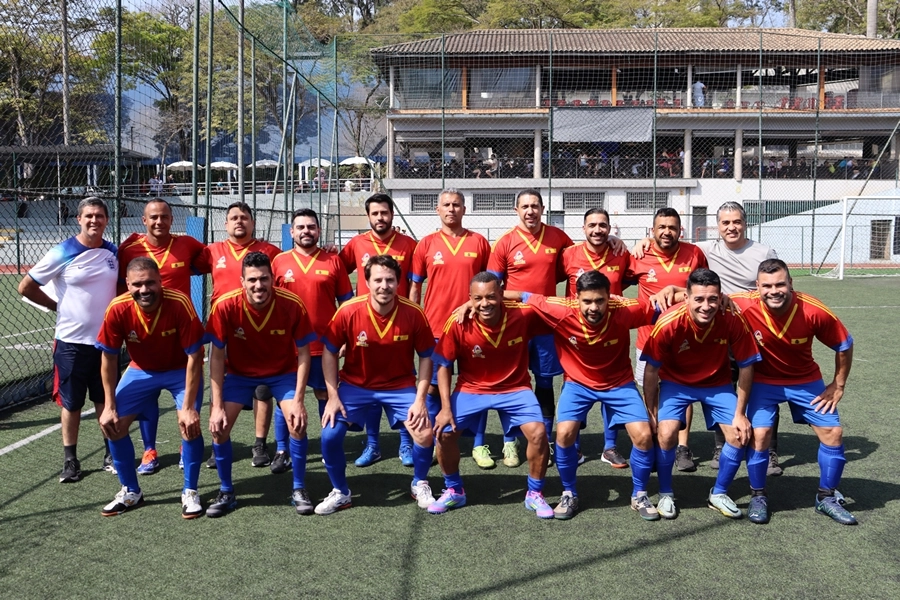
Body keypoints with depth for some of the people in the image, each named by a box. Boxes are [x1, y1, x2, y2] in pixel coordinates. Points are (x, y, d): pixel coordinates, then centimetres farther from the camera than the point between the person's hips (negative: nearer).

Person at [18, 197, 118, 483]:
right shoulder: (62, 253, -10)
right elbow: (26, 287, -4)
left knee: (105, 399, 13)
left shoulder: (114, 252, 2)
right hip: (72, 341, -3)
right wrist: (60, 307, 0)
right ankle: (70, 460, 19)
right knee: (71, 402, 7)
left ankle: (111, 454, 25)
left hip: (106, 339, 3)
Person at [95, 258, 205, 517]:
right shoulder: (118, 309, -25)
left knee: (189, 424, -20)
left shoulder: (180, 304, -32)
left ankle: (190, 493, 2)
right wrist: (109, 406, -10)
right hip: (141, 370, 3)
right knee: (112, 425, -3)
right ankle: (131, 492, 18)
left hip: (181, 370, -3)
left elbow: (194, 357, -25)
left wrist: (188, 406, -26)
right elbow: (108, 358, -10)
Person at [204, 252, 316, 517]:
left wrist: (298, 400, -21)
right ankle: (226, 492, 8)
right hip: (239, 372, 1)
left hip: (283, 372, -1)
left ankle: (299, 490, 4)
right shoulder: (225, 306, -27)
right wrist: (217, 405, -21)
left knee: (297, 423, -18)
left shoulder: (293, 305, -27)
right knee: (218, 425, -13)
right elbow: (217, 357, -18)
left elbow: (303, 353, -16)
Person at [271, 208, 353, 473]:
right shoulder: (279, 261, 2)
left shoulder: (333, 261, 1)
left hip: (323, 343, 0)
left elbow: (347, 301, 6)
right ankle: (281, 451, 18)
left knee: (325, 394, 10)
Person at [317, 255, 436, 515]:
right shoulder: (348, 311, -21)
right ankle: (340, 492, 15)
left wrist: (420, 399, -12)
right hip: (356, 385, 0)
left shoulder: (413, 313, -19)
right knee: (329, 435, -12)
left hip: (401, 386, 0)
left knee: (425, 434, -14)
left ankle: (419, 484, 18)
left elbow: (425, 357, -5)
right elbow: (329, 352, -6)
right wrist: (333, 396, -11)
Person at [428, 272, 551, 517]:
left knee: (538, 432, -20)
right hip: (471, 388, 1)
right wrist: (446, 407, -14)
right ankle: (454, 491, 14)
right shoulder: (459, 323, -21)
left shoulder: (523, 315, -22)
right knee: (444, 432, -14)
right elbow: (443, 365, -8)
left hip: (515, 388, 0)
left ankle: (535, 494, 7)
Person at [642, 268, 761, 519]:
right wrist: (651, 412, -9)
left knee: (739, 435, -9)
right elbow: (651, 370, -16)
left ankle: (718, 494, 16)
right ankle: (665, 495, 6)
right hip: (675, 382, -2)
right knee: (666, 433, -20)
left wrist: (740, 413, -8)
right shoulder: (669, 323, -31)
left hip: (718, 383, 2)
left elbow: (746, 366, -12)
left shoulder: (732, 320, -27)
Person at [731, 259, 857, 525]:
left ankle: (826, 498, 20)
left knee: (833, 432, -2)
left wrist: (838, 386, -4)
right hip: (763, 380, -2)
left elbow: (845, 345, -8)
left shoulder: (815, 311, -26)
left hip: (806, 380, 2)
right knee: (759, 433, -17)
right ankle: (758, 496, 7)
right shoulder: (744, 306, -30)